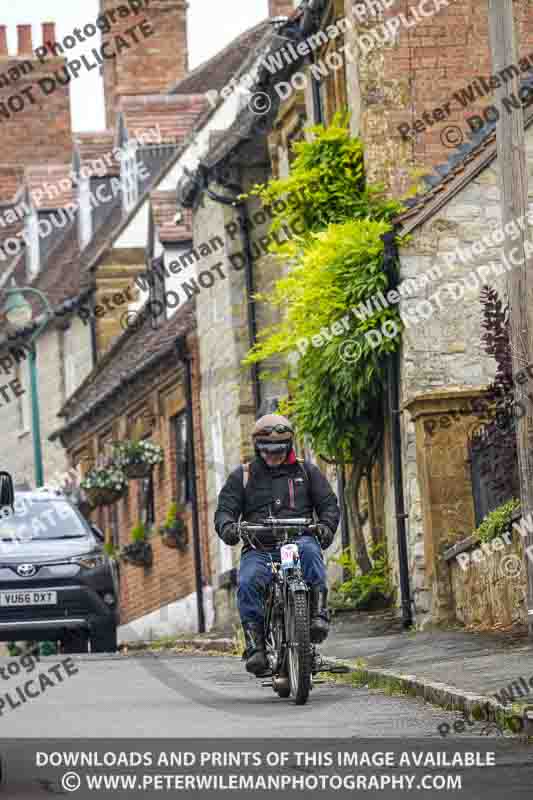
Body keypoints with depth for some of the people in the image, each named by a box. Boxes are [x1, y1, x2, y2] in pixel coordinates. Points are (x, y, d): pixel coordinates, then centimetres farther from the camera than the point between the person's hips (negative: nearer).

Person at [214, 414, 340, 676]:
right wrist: (227, 526, -15)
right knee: (248, 583, -31)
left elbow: (329, 504, 13)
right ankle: (255, 646, -30)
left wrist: (326, 525, -10)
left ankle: (318, 613, -40)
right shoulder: (242, 476, 17)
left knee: (308, 549, -38)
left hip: (298, 540, -1)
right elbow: (224, 509, 10)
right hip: (258, 549, 1)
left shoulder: (307, 472, 18)